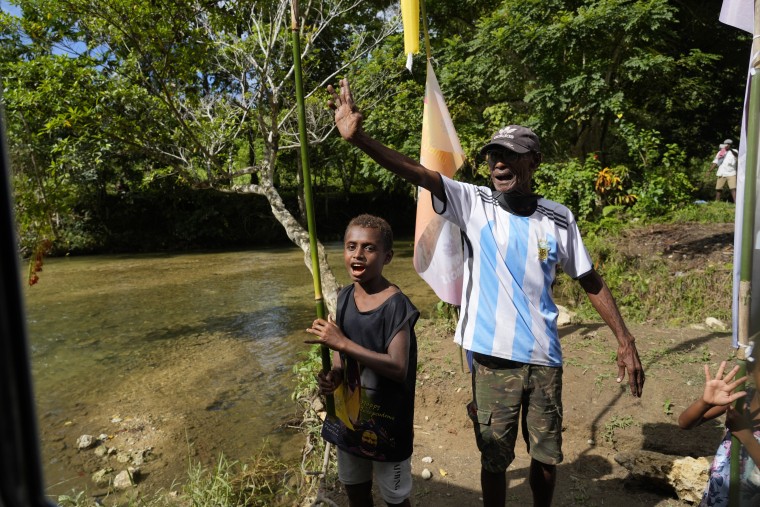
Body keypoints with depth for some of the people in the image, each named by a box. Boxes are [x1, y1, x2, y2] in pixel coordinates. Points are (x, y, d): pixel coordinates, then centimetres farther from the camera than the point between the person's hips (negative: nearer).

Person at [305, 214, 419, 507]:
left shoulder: (396, 305, -22)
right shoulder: (345, 296, -2)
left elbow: (398, 368, -28)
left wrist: (342, 343, -31)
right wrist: (334, 374, -14)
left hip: (386, 419, -6)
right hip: (348, 412, 6)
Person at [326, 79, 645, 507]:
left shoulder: (559, 218, -2)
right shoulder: (474, 204, -7)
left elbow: (592, 282, 7)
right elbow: (419, 173, -20)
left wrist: (626, 342, 6)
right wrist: (358, 137, -31)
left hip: (545, 358, 2)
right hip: (493, 358, -2)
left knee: (547, 456, 19)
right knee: (494, 459, 13)